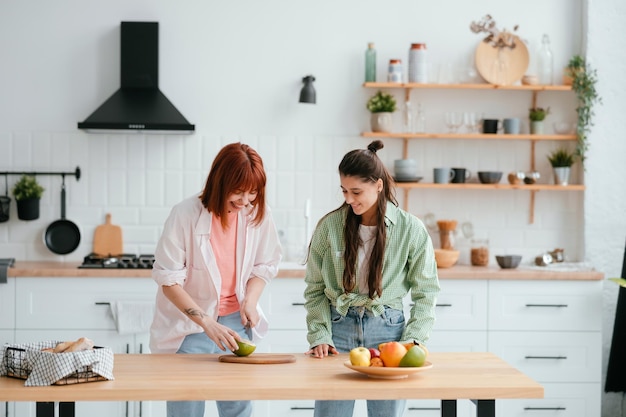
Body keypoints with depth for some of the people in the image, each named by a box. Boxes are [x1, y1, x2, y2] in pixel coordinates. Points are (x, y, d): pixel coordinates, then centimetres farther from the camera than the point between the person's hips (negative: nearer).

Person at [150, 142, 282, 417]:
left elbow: (265, 265, 9)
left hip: (235, 322, 3)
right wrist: (207, 323, -24)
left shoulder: (258, 214, -6)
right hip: (188, 324, -3)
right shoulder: (186, 214, -18)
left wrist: (250, 300, -9)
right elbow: (168, 279, -15)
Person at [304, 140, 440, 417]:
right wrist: (319, 337, -7)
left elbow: (425, 292, 2)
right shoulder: (329, 226, -2)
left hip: (388, 329, 0)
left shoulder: (411, 229, -3)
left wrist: (411, 342, -7)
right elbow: (315, 289, 4)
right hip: (339, 328, 1)